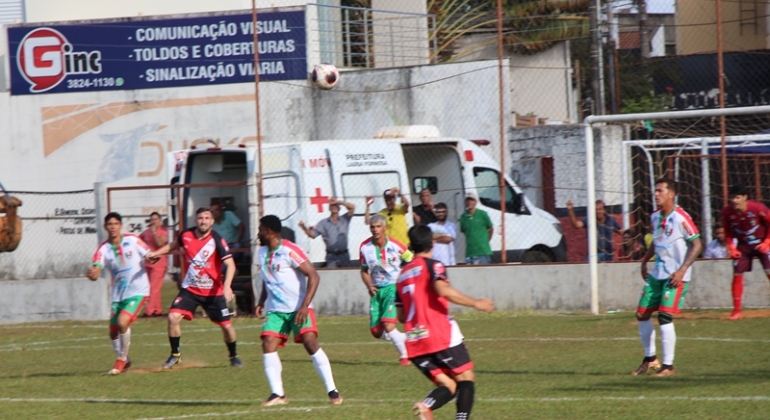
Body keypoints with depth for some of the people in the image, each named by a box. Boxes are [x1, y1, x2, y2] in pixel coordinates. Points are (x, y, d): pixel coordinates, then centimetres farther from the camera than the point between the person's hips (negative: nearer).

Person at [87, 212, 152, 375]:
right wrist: (92, 274, -45)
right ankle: (124, 361, 34)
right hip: (118, 294, 4)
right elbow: (95, 271, -20)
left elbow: (149, 256, 3)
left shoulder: (132, 240, -8)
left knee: (122, 322, -23)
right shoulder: (104, 249, -6)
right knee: (113, 332, 7)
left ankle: (121, 359, -4)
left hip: (138, 290, -4)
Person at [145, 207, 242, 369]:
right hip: (190, 289, 2)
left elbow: (230, 264, -23)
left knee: (226, 325, 0)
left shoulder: (217, 240, -17)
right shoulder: (186, 235, -6)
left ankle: (234, 356, 26)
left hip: (213, 291, -2)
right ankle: (175, 355, 4)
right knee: (173, 317, -14)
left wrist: (227, 286, -36)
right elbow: (173, 245, 19)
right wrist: (156, 253, 6)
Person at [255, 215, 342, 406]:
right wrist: (261, 303, 12)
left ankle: (332, 391, -11)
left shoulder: (290, 251, -15)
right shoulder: (262, 252, 9)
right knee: (268, 345, -10)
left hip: (298, 309, -7)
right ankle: (277, 394, -6)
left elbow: (313, 276, -18)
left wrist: (305, 306, -24)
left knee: (311, 343, -17)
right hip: (275, 310, 7)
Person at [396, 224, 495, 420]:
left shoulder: (403, 274, 19)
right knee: (466, 378, 4)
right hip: (442, 337, -6)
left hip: (414, 342, 6)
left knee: (448, 385, 6)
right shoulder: (432, 266, -1)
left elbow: (401, 316, 21)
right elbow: (443, 290, -22)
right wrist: (475, 303, -17)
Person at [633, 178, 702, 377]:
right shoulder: (655, 217, 8)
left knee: (665, 316, -15)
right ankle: (650, 359, 24)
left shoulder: (681, 218, -15)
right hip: (657, 273, 8)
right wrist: (644, 261, 16)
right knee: (642, 314, 8)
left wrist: (682, 270, -20)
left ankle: (668, 365, -6)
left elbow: (697, 245, -14)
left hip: (675, 276, -8)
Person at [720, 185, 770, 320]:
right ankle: (736, 311, 7)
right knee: (737, 276, -2)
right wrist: (731, 247, -10)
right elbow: (728, 232, 2)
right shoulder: (727, 212, -15)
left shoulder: (758, 208, -25)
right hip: (743, 246, 3)